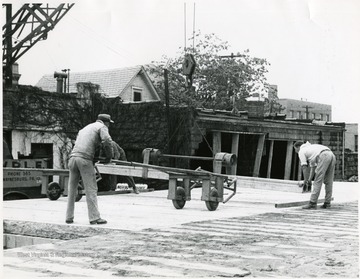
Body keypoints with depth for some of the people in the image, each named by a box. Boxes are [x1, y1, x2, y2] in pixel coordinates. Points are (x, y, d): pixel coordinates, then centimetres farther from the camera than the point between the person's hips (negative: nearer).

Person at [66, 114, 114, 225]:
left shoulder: (84, 128, 32)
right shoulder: (102, 127, 9)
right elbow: (107, 140, -11)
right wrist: (109, 156, 3)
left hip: (73, 157, 7)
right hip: (85, 159, -7)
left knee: (72, 189, 12)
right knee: (91, 189, -4)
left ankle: (69, 217, 14)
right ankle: (94, 217, -7)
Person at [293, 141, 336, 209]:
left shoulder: (301, 151, 14)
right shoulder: (310, 148, 39)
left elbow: (304, 167, 6)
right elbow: (313, 166, 38)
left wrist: (306, 180, 13)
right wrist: (310, 179, 33)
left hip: (324, 156, -8)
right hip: (332, 155, 8)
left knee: (318, 181, -5)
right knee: (328, 181, 13)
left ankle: (313, 203, -5)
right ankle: (327, 203, 14)